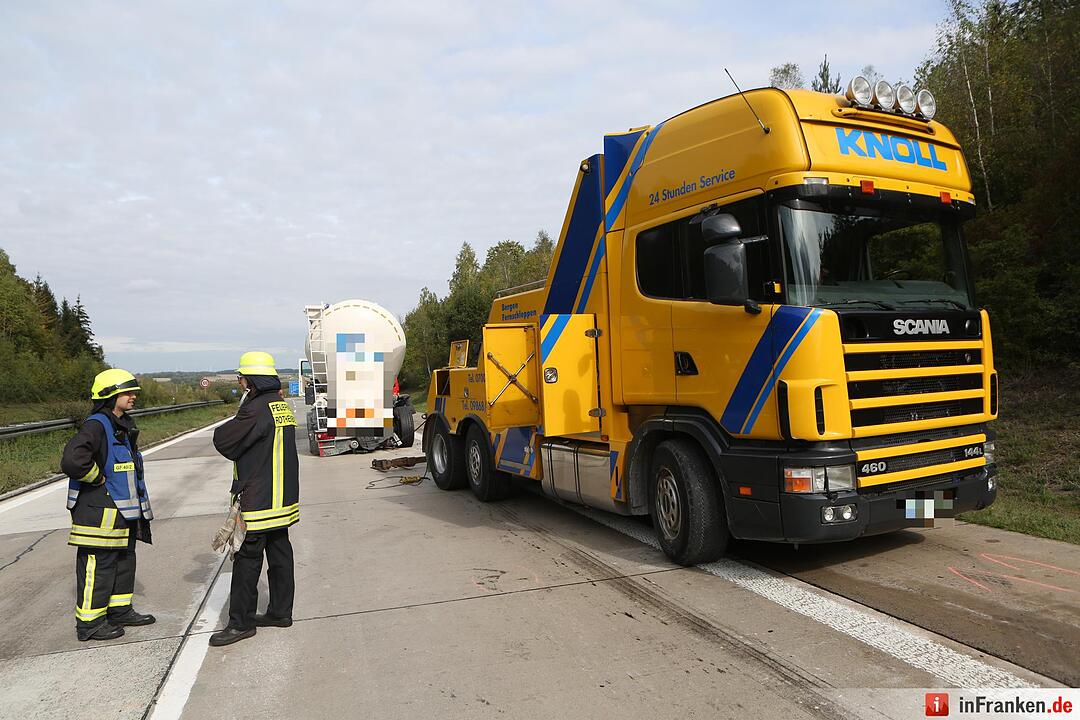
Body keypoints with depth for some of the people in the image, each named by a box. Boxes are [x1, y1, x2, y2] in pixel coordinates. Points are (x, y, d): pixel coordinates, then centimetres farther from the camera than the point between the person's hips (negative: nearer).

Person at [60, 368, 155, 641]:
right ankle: (89, 622, 12)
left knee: (124, 561, 18)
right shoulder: (96, 426, -18)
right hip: (99, 514, -10)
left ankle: (120, 610, 31)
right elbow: (72, 460, -34)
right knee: (97, 567, 0)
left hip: (124, 513, 10)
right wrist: (97, 478, -19)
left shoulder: (124, 426, 14)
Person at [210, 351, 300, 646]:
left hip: (258, 501, -9)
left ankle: (241, 622, 8)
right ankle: (280, 611, 25)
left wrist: (226, 427, 5)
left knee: (247, 560, 0)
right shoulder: (282, 406, 10)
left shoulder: (257, 409, -19)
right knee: (279, 555, 14)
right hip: (283, 500, 9)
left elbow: (223, 441, -14)